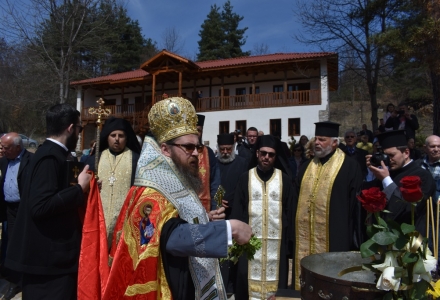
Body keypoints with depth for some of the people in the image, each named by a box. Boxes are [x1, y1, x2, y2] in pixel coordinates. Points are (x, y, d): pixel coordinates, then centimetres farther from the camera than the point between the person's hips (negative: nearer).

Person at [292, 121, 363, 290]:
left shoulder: (349, 167, -5)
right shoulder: (306, 167, 11)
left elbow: (355, 205, -5)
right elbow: (296, 201, 13)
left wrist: (354, 239, -6)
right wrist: (294, 232, 10)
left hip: (334, 238, -5)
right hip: (304, 237, 5)